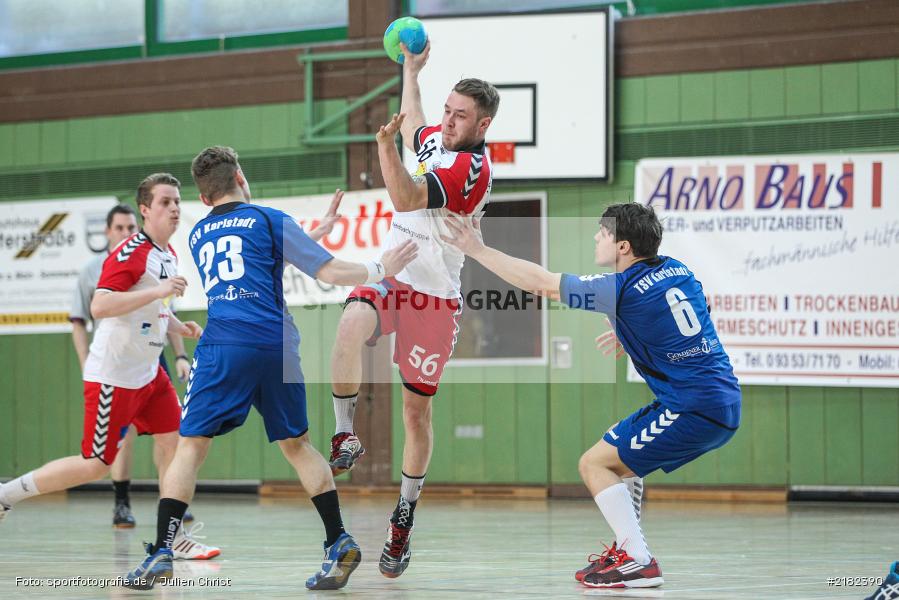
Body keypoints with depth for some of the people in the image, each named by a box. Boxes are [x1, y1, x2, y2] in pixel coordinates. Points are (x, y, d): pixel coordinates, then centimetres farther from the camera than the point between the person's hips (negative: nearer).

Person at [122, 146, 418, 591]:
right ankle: (339, 543, 7)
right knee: (296, 444, 12)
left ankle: (161, 553, -12)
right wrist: (380, 270, 17)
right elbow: (331, 274, 4)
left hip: (222, 348, 1)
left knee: (191, 446, 0)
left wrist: (313, 234, 37)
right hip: (276, 347, 0)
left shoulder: (198, 234, 22)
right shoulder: (269, 220, 9)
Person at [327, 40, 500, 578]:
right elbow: (413, 126, 37)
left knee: (417, 412, 4)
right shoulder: (434, 141, 8)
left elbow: (407, 199, -29)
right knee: (351, 326, -32)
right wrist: (411, 70, 45)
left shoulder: (473, 169, -15)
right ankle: (345, 437, -21)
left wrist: (387, 147, -44)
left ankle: (405, 519, 18)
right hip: (389, 278, 5)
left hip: (435, 299, -5)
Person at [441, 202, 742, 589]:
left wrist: (478, 250, -1)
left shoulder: (623, 289, -12)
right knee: (619, 453, 26)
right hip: (724, 403, 9)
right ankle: (626, 550, 25)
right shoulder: (676, 270, 10)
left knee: (594, 464, -2)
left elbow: (539, 281, -7)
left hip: (694, 411, -9)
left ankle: (638, 562, -10)